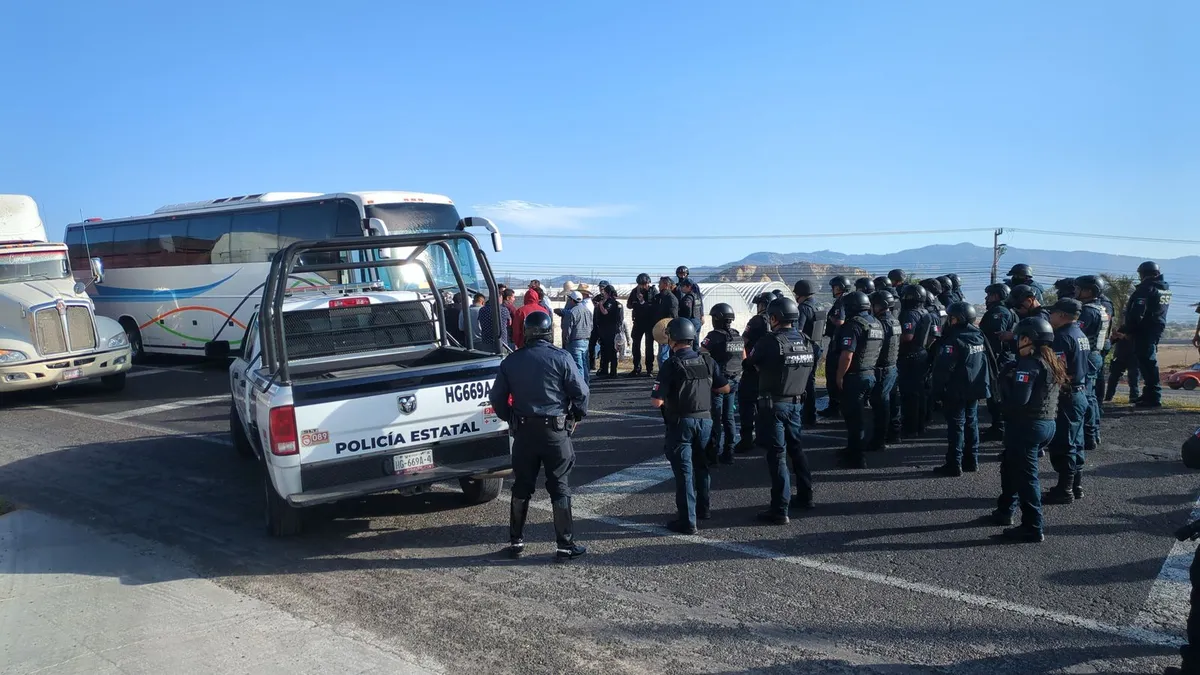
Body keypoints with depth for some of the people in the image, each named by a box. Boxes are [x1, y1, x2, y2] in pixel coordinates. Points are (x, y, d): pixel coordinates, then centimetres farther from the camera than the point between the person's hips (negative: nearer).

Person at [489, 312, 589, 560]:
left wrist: (510, 419, 21)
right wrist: (578, 415, 10)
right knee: (560, 488, 4)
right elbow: (580, 392, -8)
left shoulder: (511, 361, 2)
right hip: (555, 430, -3)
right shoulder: (561, 358, -9)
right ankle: (565, 545, 8)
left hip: (523, 431, 3)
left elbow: (497, 398, 6)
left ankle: (516, 541, 23)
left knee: (521, 487, 15)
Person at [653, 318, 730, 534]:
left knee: (683, 470, 1)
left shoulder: (671, 365, -16)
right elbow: (725, 388, 6)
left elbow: (657, 401, -19)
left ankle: (687, 521, 3)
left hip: (681, 422, -5)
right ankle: (702, 508, 36)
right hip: (705, 419, 5)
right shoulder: (707, 361, -2)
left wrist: (667, 397, 2)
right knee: (701, 465, 22)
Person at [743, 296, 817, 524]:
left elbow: (750, 361, -4)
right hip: (796, 402, 6)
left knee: (777, 455, -3)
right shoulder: (806, 341, 3)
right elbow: (810, 366, 14)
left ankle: (780, 510, -2)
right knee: (796, 448, 21)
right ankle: (805, 496, 33)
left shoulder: (770, 341, -17)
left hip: (773, 404, -6)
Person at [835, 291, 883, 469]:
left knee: (853, 416, -2)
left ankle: (856, 458, 3)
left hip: (854, 376, -9)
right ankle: (852, 450, 29)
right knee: (856, 414, 19)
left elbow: (847, 355, -24)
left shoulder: (854, 324, -17)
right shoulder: (877, 324, 11)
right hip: (871, 374, 9)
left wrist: (839, 377, -15)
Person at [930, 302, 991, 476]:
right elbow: (985, 362, 15)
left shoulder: (956, 339, -19)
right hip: (976, 389, 8)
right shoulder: (979, 336, 6)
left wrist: (938, 389, -13)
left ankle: (954, 465, 0)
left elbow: (943, 367, -22)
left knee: (956, 425, -3)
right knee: (971, 423, 15)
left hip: (957, 391, -8)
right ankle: (971, 460, 23)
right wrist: (983, 384, 21)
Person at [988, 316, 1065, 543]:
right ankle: (1005, 511, 35)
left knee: (1026, 476, -2)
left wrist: (1006, 378, -11)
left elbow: (1017, 399, -27)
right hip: (1048, 423, 10)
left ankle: (1033, 528, 4)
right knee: (1010, 465, 24)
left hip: (1027, 426, -10)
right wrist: (1012, 376, 6)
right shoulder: (1052, 362, 11)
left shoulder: (1030, 365, -18)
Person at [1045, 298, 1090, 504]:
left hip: (1066, 396, -10)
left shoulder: (1063, 337, -18)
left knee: (1062, 445, -3)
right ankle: (1076, 486, 22)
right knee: (1074, 443, 15)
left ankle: (1064, 490, 1)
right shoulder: (1081, 335, 12)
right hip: (1079, 393, 10)